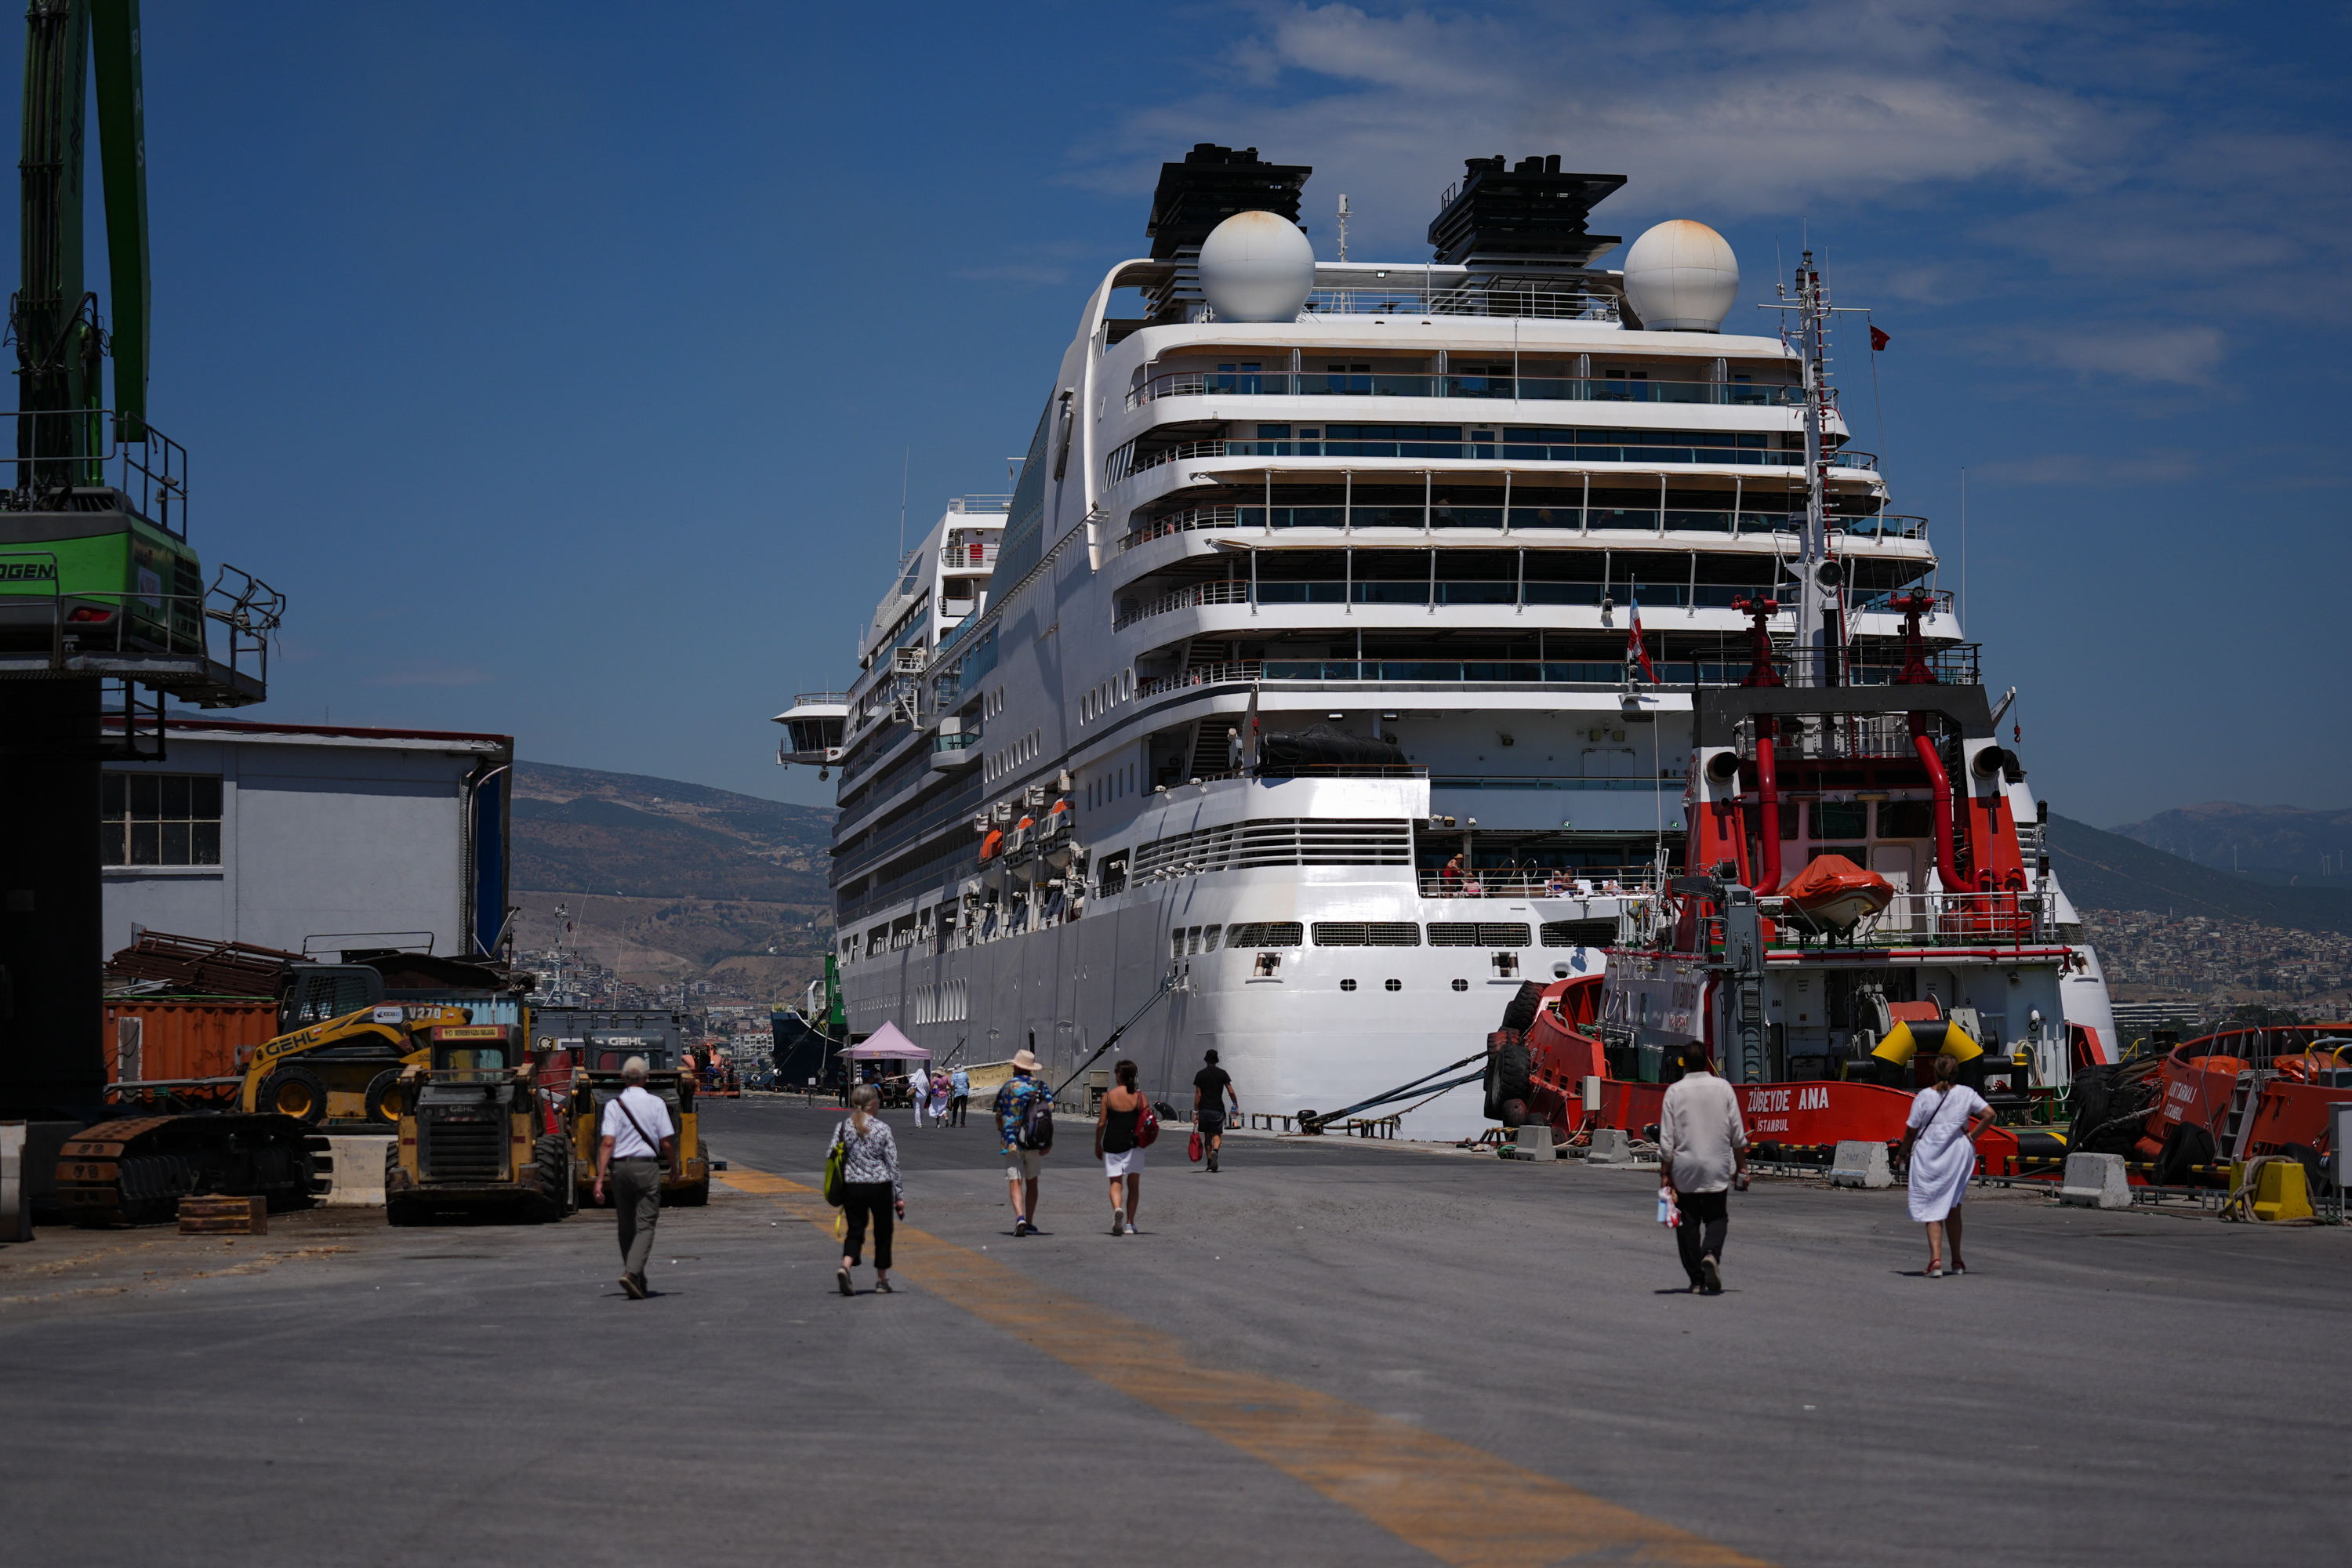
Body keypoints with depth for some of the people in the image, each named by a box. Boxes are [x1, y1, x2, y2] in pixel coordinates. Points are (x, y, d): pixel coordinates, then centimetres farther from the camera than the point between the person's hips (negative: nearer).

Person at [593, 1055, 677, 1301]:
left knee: (627, 1226, 14)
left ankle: (637, 1280, 20)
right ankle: (632, 1273, -22)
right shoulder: (656, 1103, -2)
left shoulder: (614, 1105, -1)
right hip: (647, 1167, -2)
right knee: (645, 1226, -2)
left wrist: (600, 1178, -11)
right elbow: (667, 1143, -3)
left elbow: (607, 1143, -10)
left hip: (619, 1168, 2)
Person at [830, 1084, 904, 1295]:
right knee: (882, 1232, 13)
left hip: (852, 1187, 2)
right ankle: (881, 1281, 20)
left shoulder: (843, 1127, -3)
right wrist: (899, 1197, -1)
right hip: (880, 1188, -2)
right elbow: (893, 1163, -7)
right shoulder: (882, 1128, -9)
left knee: (855, 1231, 11)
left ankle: (845, 1266, -16)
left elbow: (830, 1157, -1)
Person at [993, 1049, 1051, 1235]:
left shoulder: (1007, 1086, 1)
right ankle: (1029, 1223, 21)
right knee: (1032, 1183, 16)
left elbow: (999, 1117, 7)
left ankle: (1020, 1218, -27)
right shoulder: (1041, 1086, 3)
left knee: (1015, 1182, -6)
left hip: (1012, 1141, -2)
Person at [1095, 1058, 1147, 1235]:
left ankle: (1117, 1209, -24)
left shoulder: (1108, 1096, -3)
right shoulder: (1140, 1096, -2)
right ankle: (1129, 1223, 9)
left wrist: (1097, 1145, 9)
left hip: (1112, 1144, -1)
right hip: (1134, 1145, 1)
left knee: (1115, 1182, 5)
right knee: (1134, 1184, 11)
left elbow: (1101, 1123, -2)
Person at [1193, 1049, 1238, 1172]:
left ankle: (1209, 1162, 10)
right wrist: (1236, 1107, 8)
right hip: (1218, 1109, 0)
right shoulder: (1222, 1073, 3)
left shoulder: (1201, 1074, 1)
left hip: (1204, 1109, 0)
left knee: (1207, 1136, 10)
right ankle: (1215, 1152, -29)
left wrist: (1195, 1112, 0)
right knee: (1217, 1135, 1)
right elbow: (1231, 1092, -1)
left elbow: (1198, 1094, -2)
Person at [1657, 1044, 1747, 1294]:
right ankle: (1711, 1253, -20)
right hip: (1717, 1168, 1)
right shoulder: (1723, 1088, 1)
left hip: (1684, 1169, 0)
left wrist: (1665, 1173, 1)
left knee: (1689, 1222, 6)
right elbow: (1738, 1133, 3)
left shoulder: (1675, 1091, -3)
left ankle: (1696, 1279, 5)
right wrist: (1741, 1166, 12)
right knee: (1717, 1218, 9)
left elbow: (1666, 1138, -4)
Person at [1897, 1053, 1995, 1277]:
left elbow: (1911, 1130, -4)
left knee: (1932, 1209, -1)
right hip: (1958, 1155, 2)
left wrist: (1903, 1152, 11)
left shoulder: (1924, 1096, -5)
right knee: (1953, 1207, 16)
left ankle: (1936, 1259, -18)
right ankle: (1957, 1261, 21)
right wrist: (1971, 1136, 0)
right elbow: (1989, 1114, -7)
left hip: (1928, 1156, -2)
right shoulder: (1966, 1093, 1)